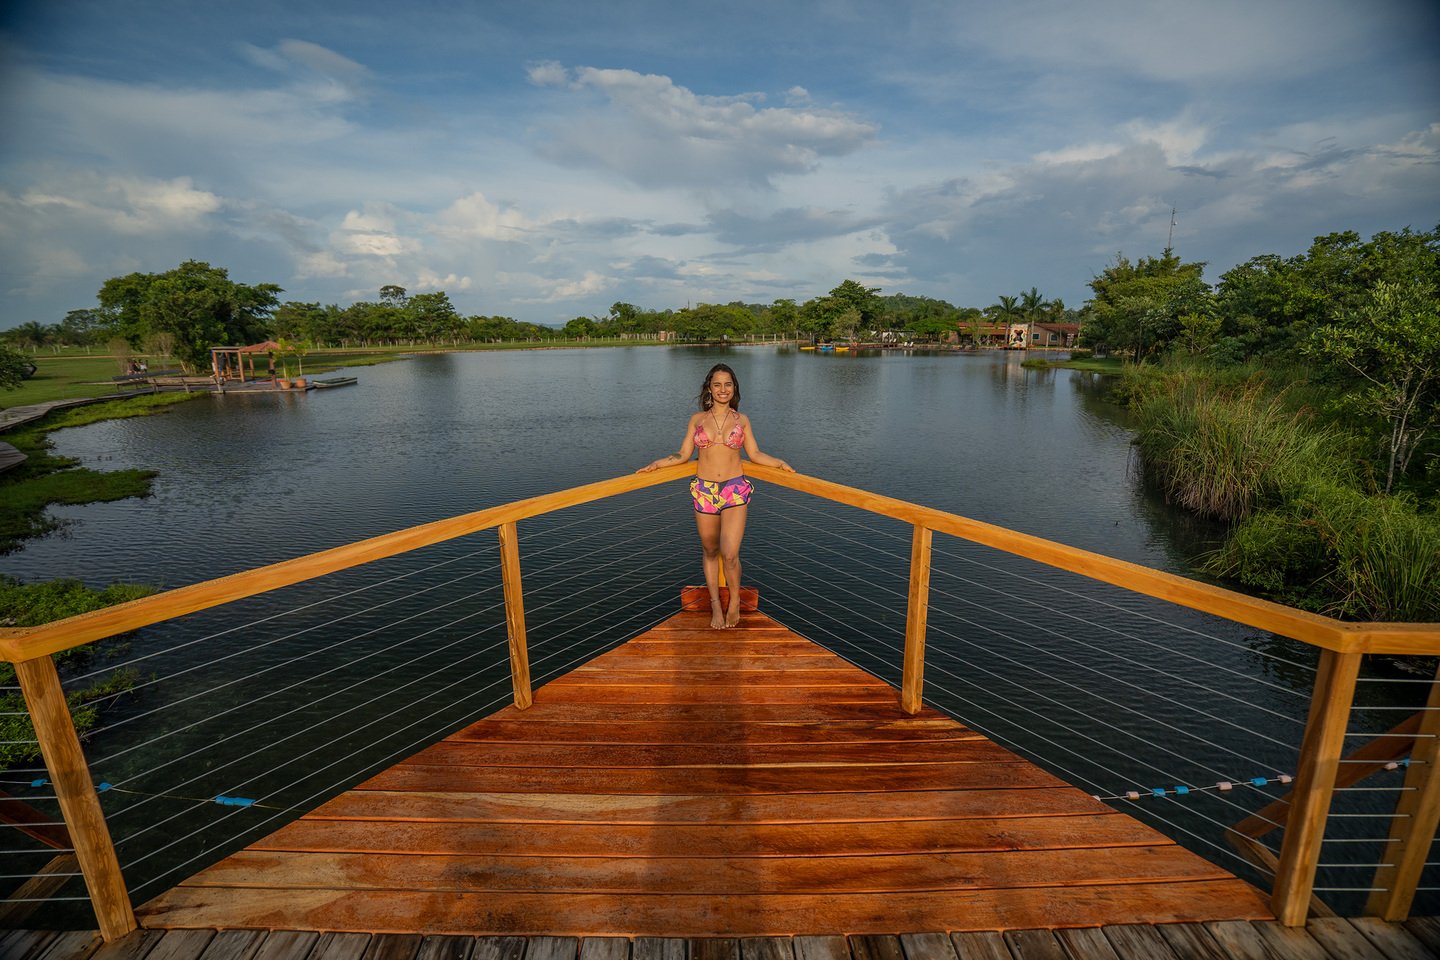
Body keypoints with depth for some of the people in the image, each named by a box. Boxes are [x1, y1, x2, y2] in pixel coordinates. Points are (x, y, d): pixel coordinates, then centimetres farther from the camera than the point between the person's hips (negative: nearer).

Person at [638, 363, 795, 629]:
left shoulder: (741, 419, 8)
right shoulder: (697, 420, 8)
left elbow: (755, 454, 10)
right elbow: (683, 455, 9)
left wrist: (780, 463, -1)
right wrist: (656, 463, -1)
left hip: (736, 490, -1)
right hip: (704, 491, 2)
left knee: (730, 554, -12)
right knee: (710, 552, 12)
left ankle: (735, 602, 14)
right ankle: (715, 605, 28)